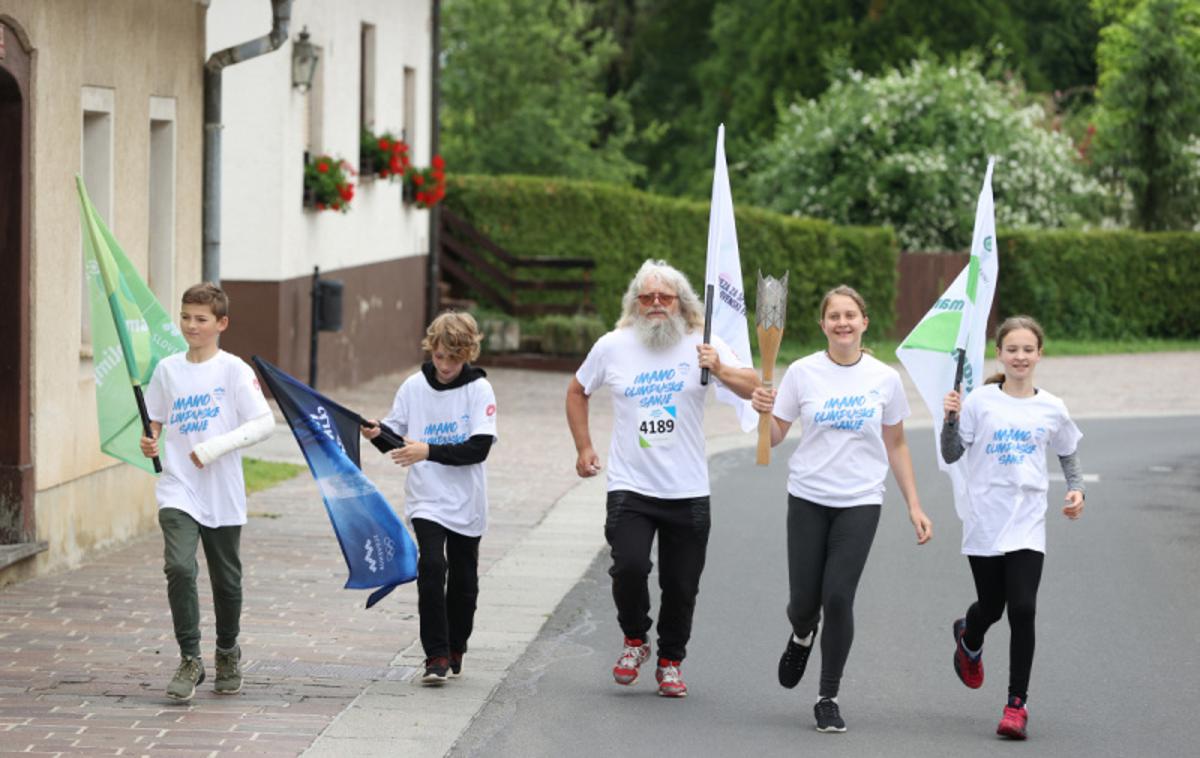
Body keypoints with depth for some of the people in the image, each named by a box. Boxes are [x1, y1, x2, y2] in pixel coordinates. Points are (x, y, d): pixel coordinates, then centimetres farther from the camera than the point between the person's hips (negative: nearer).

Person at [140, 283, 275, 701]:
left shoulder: (234, 370, -5)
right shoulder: (167, 369, 6)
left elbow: (264, 423, -11)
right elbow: (154, 420, 17)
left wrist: (215, 448, -19)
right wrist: (148, 443, -5)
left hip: (222, 495, -1)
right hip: (178, 490, 1)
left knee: (226, 581, 10)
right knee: (179, 567, -19)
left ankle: (228, 654, 34)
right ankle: (189, 660, -12)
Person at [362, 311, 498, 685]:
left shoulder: (479, 389, -7)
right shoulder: (414, 386, 0)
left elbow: (479, 448, -16)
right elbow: (396, 434, 10)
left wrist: (428, 451, -25)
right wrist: (377, 432, -13)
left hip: (466, 503, 0)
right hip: (426, 498, 0)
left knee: (463, 579, 10)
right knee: (431, 565, -19)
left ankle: (455, 650, 32)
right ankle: (436, 656, -16)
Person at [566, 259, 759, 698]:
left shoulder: (703, 345, -1)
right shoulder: (612, 347, 3)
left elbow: (752, 387, -11)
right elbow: (577, 391, 20)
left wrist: (720, 370, -30)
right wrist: (584, 447, 13)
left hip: (688, 492, 0)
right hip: (630, 488, 0)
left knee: (681, 586, 5)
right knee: (630, 566, -19)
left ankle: (670, 662, 26)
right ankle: (634, 640, 8)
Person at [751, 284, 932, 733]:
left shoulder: (884, 379, 2)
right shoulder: (803, 373, -1)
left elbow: (895, 446, 10)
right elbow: (774, 438, 3)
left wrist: (914, 506, 7)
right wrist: (764, 413, -19)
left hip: (860, 502, 0)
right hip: (808, 498, 0)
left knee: (839, 597, -11)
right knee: (804, 600, 0)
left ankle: (828, 699, 3)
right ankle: (802, 636, 39)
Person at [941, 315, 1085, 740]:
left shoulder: (1051, 409, 4)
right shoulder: (980, 402, -2)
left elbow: (1068, 455, 20)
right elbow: (952, 455, -1)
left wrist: (1076, 490, 4)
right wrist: (951, 420, -17)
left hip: (1027, 525, 0)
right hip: (984, 523, 0)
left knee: (1023, 610, -12)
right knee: (990, 607, 10)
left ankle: (1017, 704, -5)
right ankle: (969, 641, 49)